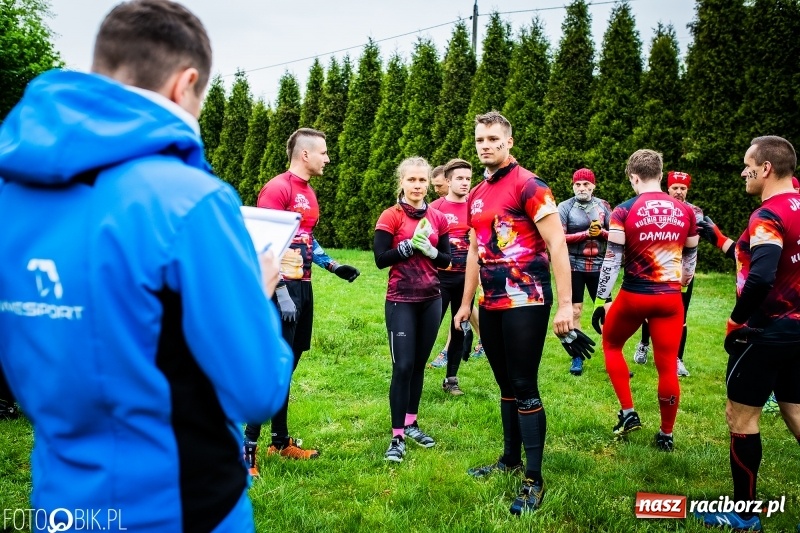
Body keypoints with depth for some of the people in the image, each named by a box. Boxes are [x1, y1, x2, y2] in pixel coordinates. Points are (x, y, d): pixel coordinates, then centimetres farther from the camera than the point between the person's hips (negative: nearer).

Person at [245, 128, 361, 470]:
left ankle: (280, 440, 24)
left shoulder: (308, 193, 17)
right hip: (284, 289, -9)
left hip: (303, 288, 9)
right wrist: (282, 293, -22)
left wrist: (334, 267, 17)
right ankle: (248, 446, -1)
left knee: (287, 367, 14)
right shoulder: (277, 188, -12)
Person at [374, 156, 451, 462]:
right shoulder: (391, 217, -7)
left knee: (419, 364, 11)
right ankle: (397, 436, -2)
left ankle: (411, 423, 24)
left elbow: (447, 260, 8)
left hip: (431, 299, 5)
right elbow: (380, 259, -12)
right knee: (403, 366, -8)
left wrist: (431, 251, -11)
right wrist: (410, 245, -19)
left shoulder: (438, 219, 7)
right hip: (401, 301, -5)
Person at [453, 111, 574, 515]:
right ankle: (511, 459, 29)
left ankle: (534, 480, 3)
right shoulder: (477, 195, 14)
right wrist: (466, 302, 22)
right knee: (506, 385, 16)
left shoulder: (528, 186, -10)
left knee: (525, 387, -5)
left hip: (525, 301, -7)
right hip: (492, 303, 8)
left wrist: (565, 303, -20)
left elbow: (557, 244, -14)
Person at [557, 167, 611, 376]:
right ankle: (577, 358, 13)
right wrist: (586, 234, -18)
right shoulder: (565, 207, -4)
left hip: (598, 265, 2)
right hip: (574, 266, -2)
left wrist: (601, 232, -12)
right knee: (575, 312, 4)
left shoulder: (603, 206, 6)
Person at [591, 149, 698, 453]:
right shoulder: (685, 212, 3)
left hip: (633, 296, -2)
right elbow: (691, 258, 13)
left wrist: (602, 299, -2)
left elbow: (612, 259, -9)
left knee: (611, 344, 23)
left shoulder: (624, 211, -8)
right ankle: (666, 435, 19)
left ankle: (628, 413, 18)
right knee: (667, 366, 9)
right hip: (670, 298, 3)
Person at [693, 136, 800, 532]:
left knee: (741, 416, 4)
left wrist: (736, 321, -19)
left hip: (766, 331, -9)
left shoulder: (768, 216, -20)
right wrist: (727, 244, 16)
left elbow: (761, 278, -31)